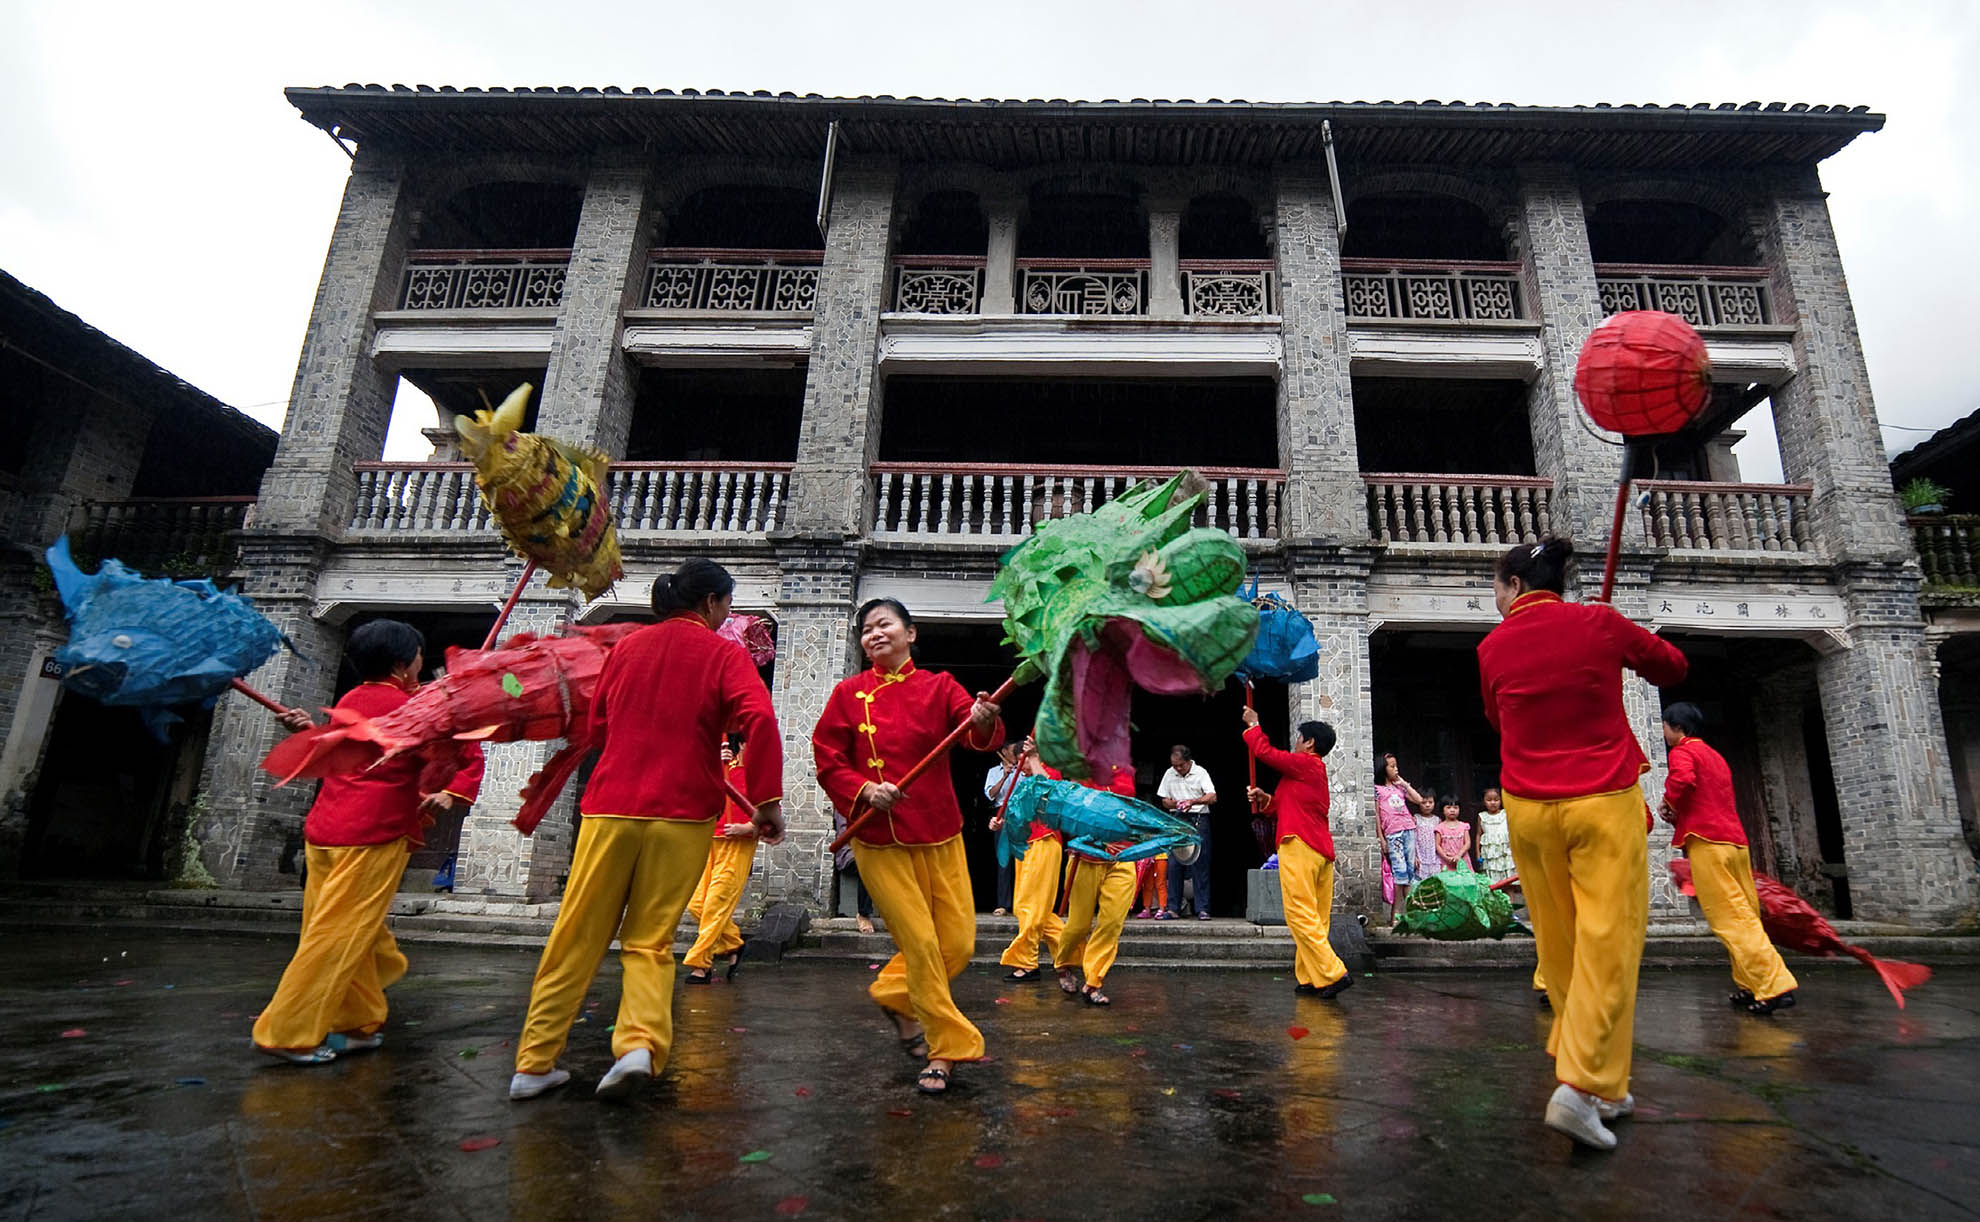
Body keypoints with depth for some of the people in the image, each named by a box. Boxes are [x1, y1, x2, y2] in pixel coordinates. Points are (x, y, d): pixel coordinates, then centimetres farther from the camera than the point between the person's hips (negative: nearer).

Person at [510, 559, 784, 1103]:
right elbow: (760, 719, -18)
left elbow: (596, 727, 20)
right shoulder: (724, 654, -1)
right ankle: (640, 1043, -9)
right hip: (682, 815, -2)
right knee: (650, 941, 10)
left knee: (577, 938, 12)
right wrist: (767, 799, -15)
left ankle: (534, 1064, 18)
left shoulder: (628, 646, 12)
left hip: (610, 808, 3)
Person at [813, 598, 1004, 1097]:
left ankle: (894, 995, 34)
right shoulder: (849, 693, 1)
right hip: (879, 840, -2)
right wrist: (865, 789, -18)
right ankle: (945, 1049, 16)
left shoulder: (938, 686, 2)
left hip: (939, 834, 2)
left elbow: (980, 734, -14)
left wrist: (983, 722, -38)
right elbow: (828, 761, 0)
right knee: (920, 943, -4)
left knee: (958, 945, 4)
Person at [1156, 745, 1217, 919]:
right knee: (1174, 865, 0)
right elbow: (1165, 801, 14)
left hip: (1198, 819, -3)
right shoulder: (1169, 774, 10)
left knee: (1200, 864, -5)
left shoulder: (1200, 773, -2)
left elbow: (1212, 797, -12)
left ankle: (1202, 909, -2)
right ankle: (1173, 909, 4)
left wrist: (1193, 801, -27)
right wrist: (1176, 804, -9)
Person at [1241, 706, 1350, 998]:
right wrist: (1266, 799, 10)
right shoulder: (1316, 770, 23)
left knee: (1301, 914, -10)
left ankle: (1333, 973, -14)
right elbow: (1290, 807, 24)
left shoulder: (1304, 764, -7)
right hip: (1321, 850, 10)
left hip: (1299, 848, -10)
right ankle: (1310, 979, 10)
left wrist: (1253, 725, 9)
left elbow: (1266, 752, -6)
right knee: (1317, 917, 7)